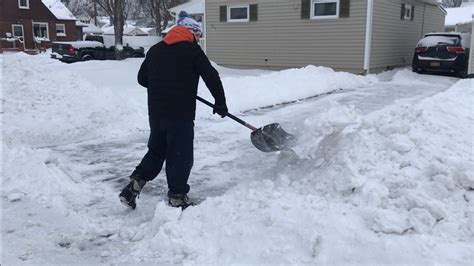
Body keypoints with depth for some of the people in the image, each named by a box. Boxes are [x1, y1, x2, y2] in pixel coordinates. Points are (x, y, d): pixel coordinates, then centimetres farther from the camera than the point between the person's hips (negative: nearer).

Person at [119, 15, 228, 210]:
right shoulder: (192, 50, -6)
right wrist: (220, 103, 3)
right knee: (180, 156, 5)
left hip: (155, 112, 6)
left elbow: (142, 79, 17)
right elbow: (212, 77, -8)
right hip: (181, 114, -6)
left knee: (156, 150, 21)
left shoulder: (154, 50, 11)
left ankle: (134, 185, 14)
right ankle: (177, 198, 14)